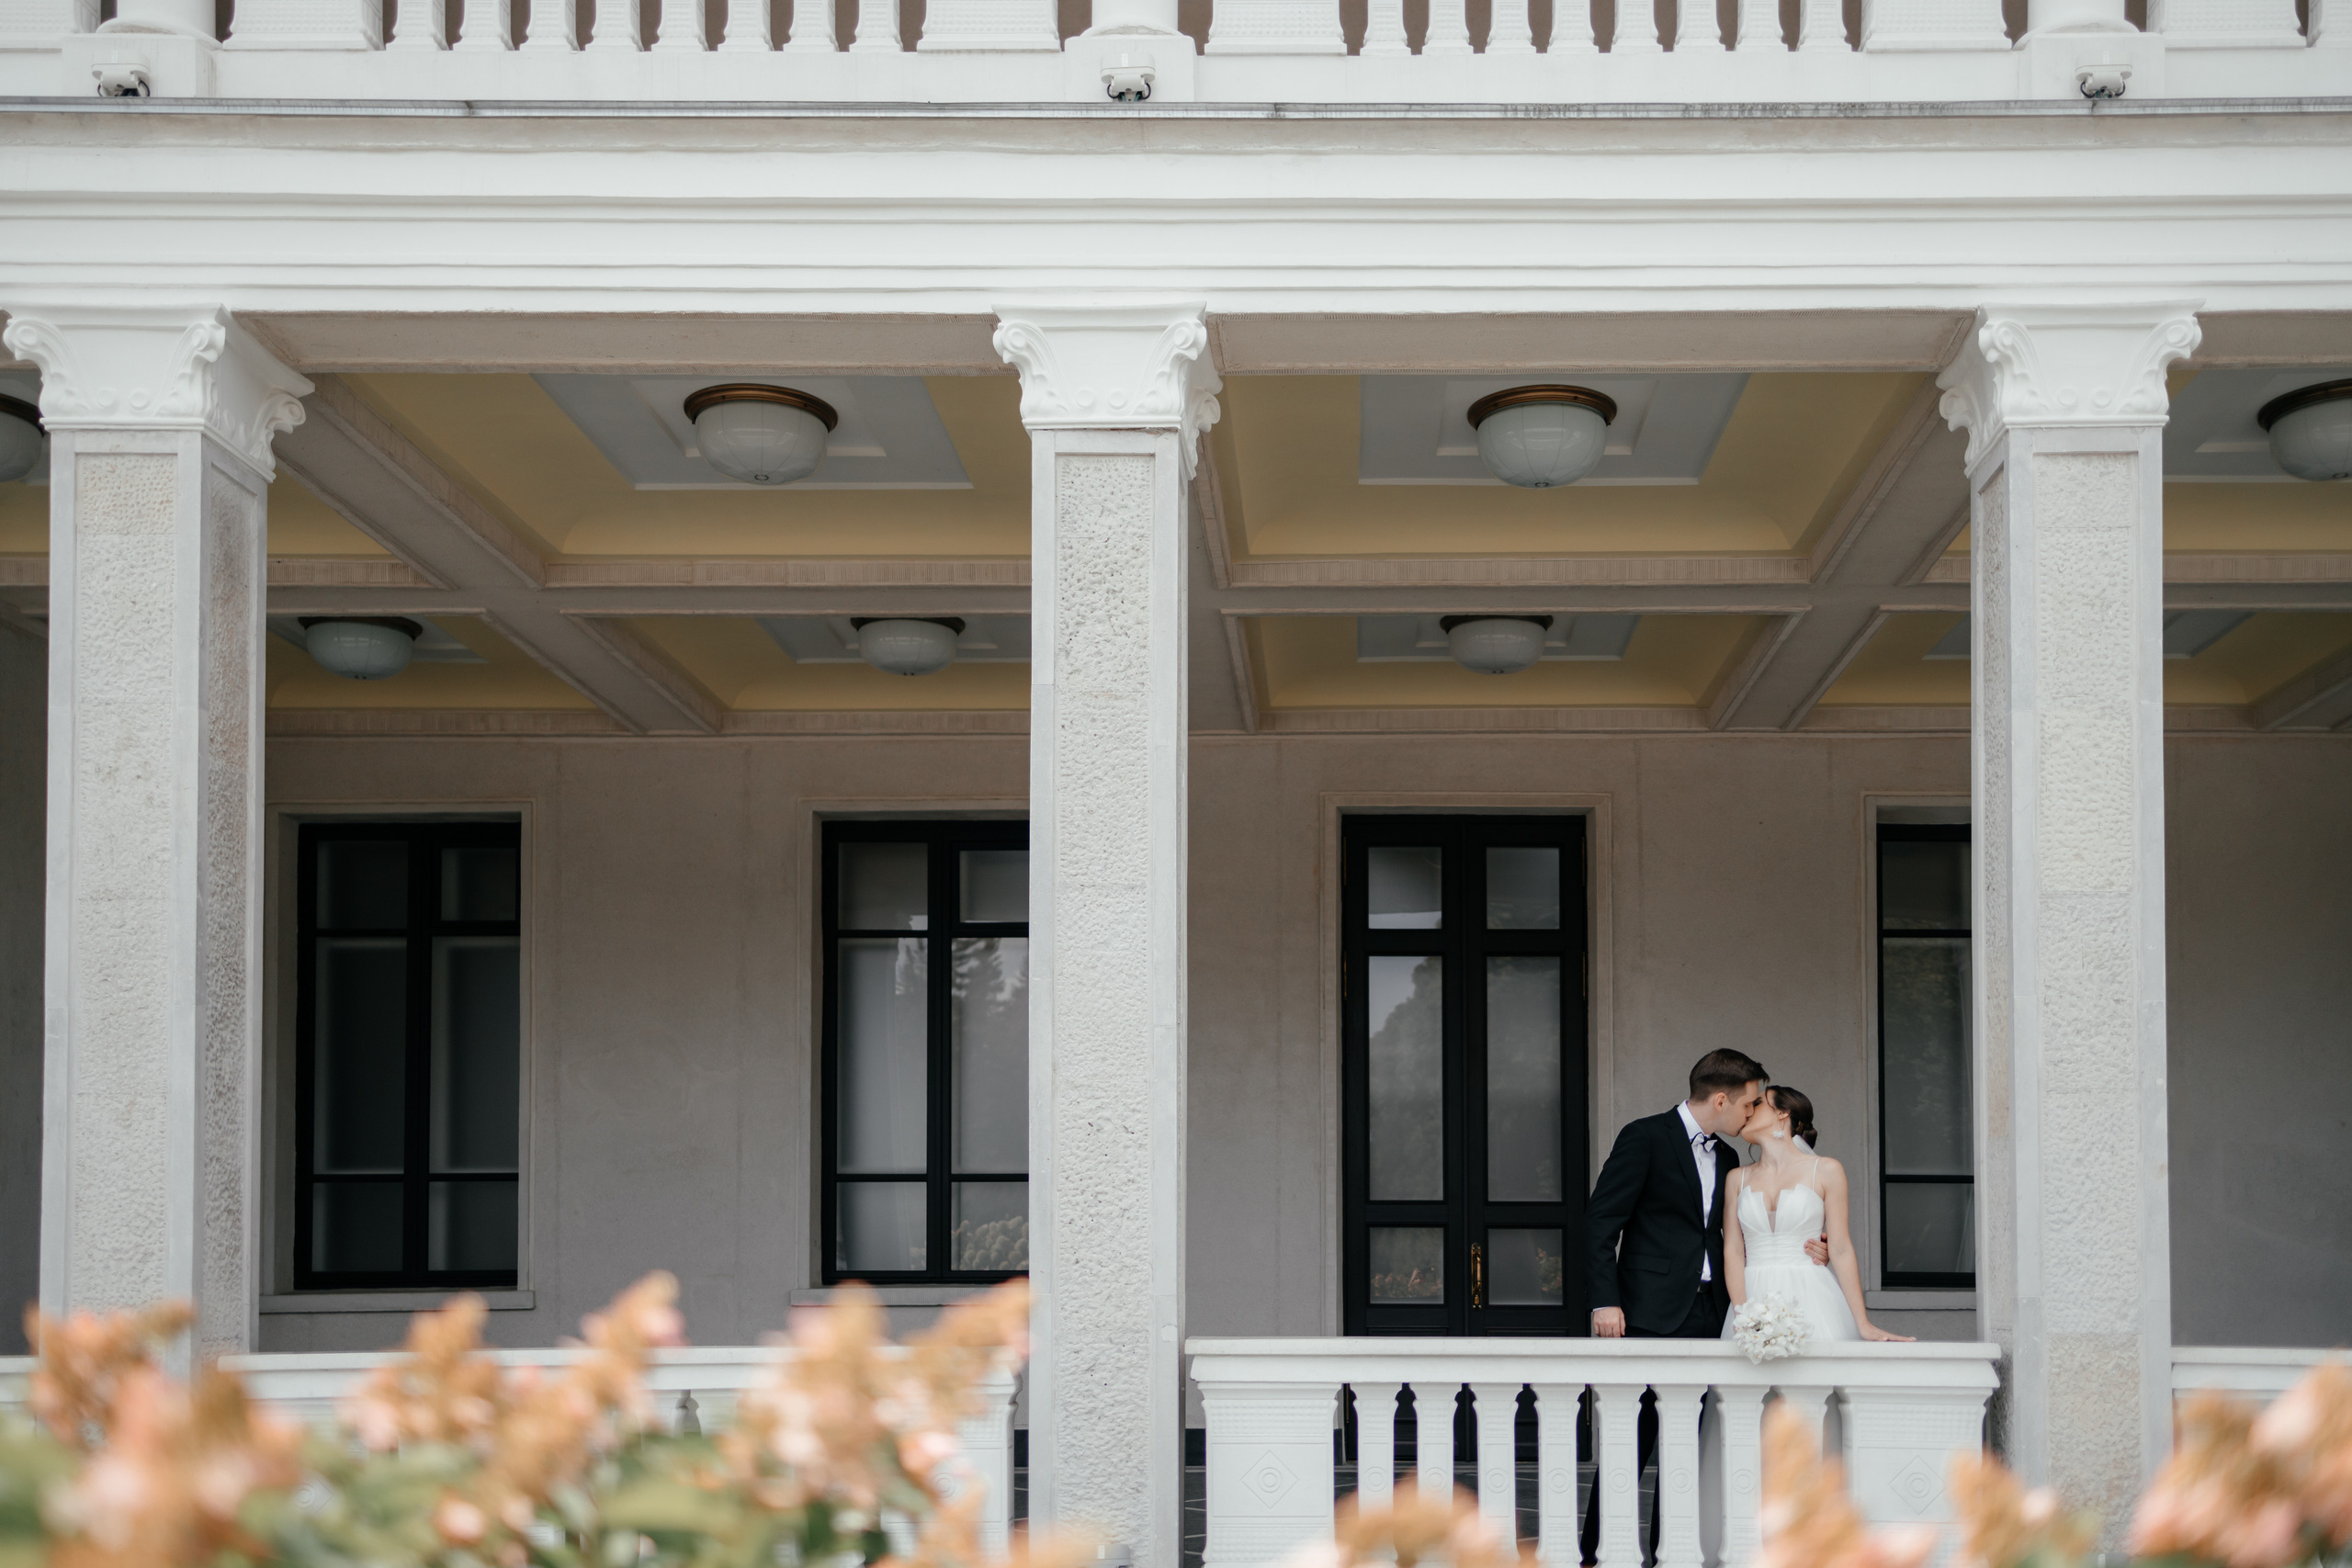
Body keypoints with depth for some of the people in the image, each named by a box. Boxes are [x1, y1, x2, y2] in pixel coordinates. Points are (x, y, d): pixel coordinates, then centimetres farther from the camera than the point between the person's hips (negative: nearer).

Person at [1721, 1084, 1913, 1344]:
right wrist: (1742, 1315, -10)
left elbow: (1841, 1250, 2)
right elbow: (1733, 1251, 5)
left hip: (1811, 1302, -2)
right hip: (1755, 1300, 2)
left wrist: (1863, 1325, -2)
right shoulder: (1737, 1179, 12)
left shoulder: (1826, 1171, 4)